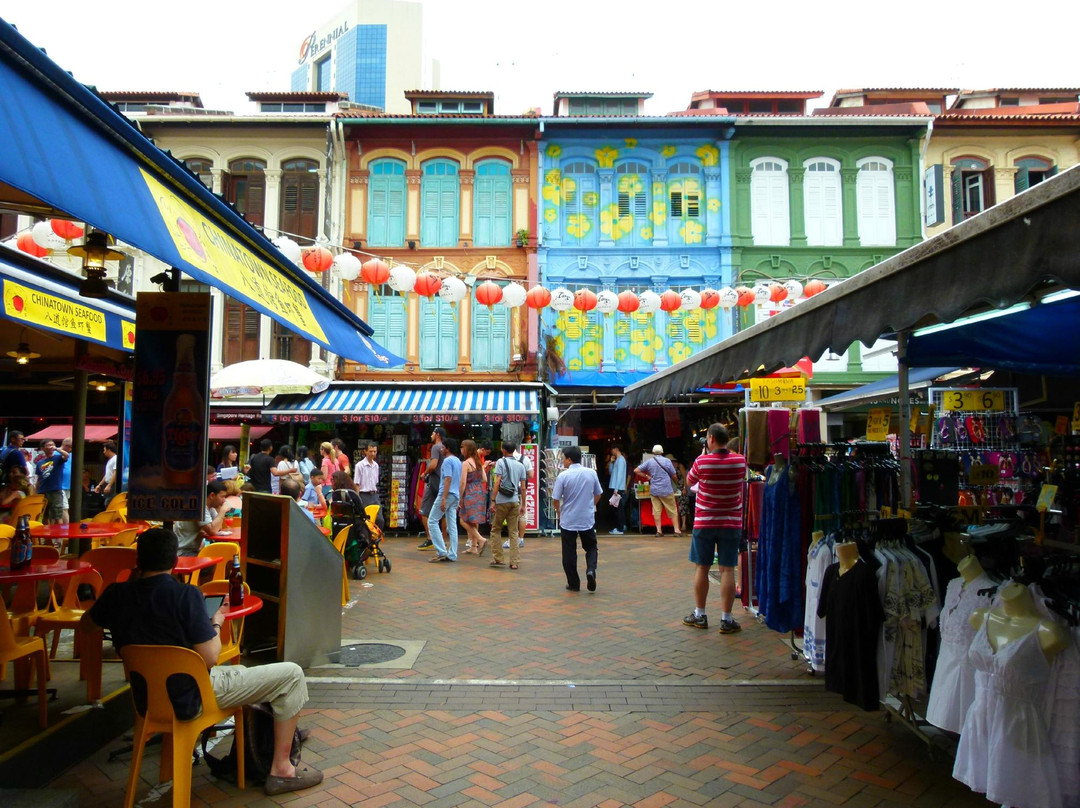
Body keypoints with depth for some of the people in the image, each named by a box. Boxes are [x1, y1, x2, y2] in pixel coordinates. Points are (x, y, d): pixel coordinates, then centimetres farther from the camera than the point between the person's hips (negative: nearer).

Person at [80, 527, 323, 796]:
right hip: (191, 698, -8)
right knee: (291, 674, -1)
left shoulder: (117, 594, -6)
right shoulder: (186, 595, -24)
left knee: (238, 671, 34)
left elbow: (87, 626, 17)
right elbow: (209, 659, -22)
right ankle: (281, 770, 4)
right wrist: (216, 624, -4)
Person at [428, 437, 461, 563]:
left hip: (447, 495, -9)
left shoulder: (447, 460, -11)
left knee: (432, 521, -3)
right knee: (452, 526, 8)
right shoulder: (458, 461, 17)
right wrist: (459, 499, 23)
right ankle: (452, 554, 7)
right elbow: (460, 482, 19)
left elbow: (448, 480, -19)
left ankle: (441, 551, -8)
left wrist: (443, 498, -21)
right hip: (456, 496, 9)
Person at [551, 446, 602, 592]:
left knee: (569, 553, 9)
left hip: (568, 521, -2)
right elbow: (598, 494, 9)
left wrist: (558, 511, 11)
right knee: (591, 547, 18)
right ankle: (591, 570, -7)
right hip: (588, 519, 2)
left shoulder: (563, 476, -13)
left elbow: (556, 499, -9)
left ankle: (574, 584, 14)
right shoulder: (591, 473, -2)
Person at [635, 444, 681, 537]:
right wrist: (675, 482, 21)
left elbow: (636, 471, 2)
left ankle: (658, 531, 2)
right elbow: (673, 475, 1)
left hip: (654, 490, 2)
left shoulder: (649, 461, 2)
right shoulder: (667, 461, -4)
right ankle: (677, 530, 3)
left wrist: (647, 476, 8)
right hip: (666, 490, -2)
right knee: (673, 511, 5)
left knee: (656, 511, 5)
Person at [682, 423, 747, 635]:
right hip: (731, 523, 1)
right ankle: (726, 619, 5)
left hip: (704, 522, -1)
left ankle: (699, 615, 19)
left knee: (701, 568, 10)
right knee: (727, 570, 2)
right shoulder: (740, 461, -6)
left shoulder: (702, 461, -12)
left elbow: (689, 481, 6)